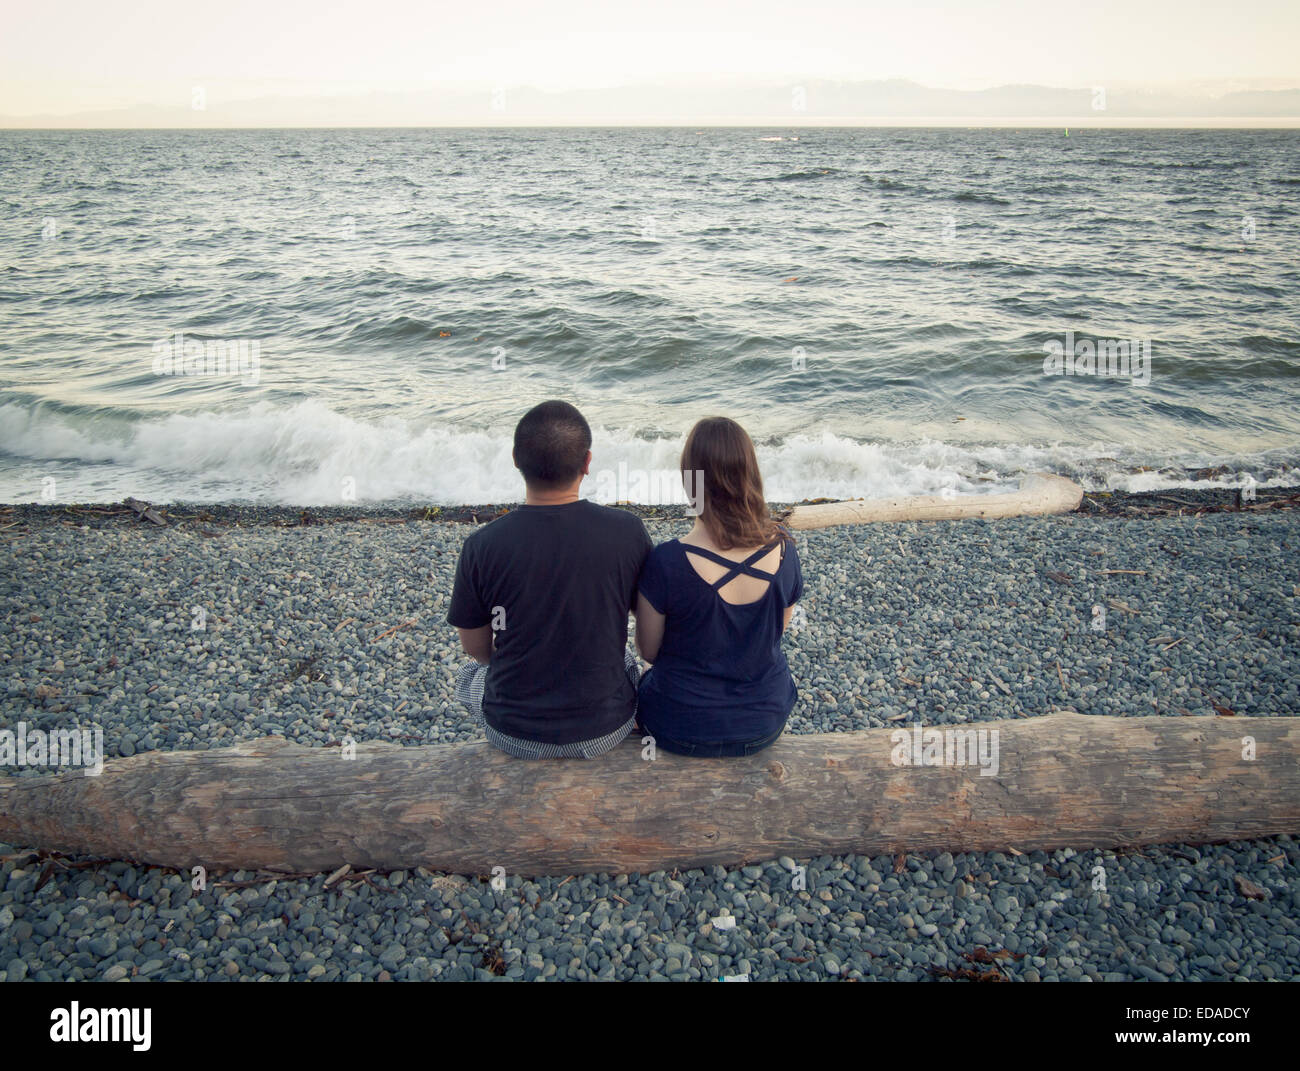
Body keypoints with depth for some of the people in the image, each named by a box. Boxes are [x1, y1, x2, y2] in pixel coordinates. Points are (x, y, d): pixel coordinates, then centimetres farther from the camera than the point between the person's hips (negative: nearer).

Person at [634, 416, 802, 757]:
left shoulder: (666, 562, -26)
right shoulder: (783, 549, -14)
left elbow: (649, 651, -10)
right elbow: (777, 632, 2)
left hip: (683, 731, -3)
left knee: (649, 679, 30)